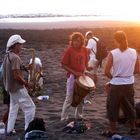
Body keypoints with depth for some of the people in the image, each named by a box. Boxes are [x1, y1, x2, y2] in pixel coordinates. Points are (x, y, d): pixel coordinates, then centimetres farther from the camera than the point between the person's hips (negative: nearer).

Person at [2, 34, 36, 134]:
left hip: (11, 87, 10)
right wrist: (26, 84, -15)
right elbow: (16, 76, -25)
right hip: (18, 88, -10)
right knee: (30, 107, -5)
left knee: (14, 108, 19)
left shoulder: (8, 56, 8)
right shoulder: (15, 57, -22)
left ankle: (9, 129, 23)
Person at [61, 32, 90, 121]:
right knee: (69, 98, -3)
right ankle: (64, 117, 6)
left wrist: (85, 69, -3)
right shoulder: (69, 50, -12)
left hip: (82, 76, 5)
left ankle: (79, 115, 29)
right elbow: (63, 65, -12)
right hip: (72, 77, -5)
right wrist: (74, 72, -19)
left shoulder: (84, 50, 1)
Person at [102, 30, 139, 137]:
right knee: (129, 106, 19)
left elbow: (107, 71, -12)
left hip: (116, 84, -4)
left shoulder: (113, 54, -15)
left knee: (113, 107, 10)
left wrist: (113, 77, 6)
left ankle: (113, 130, 14)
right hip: (129, 84, 4)